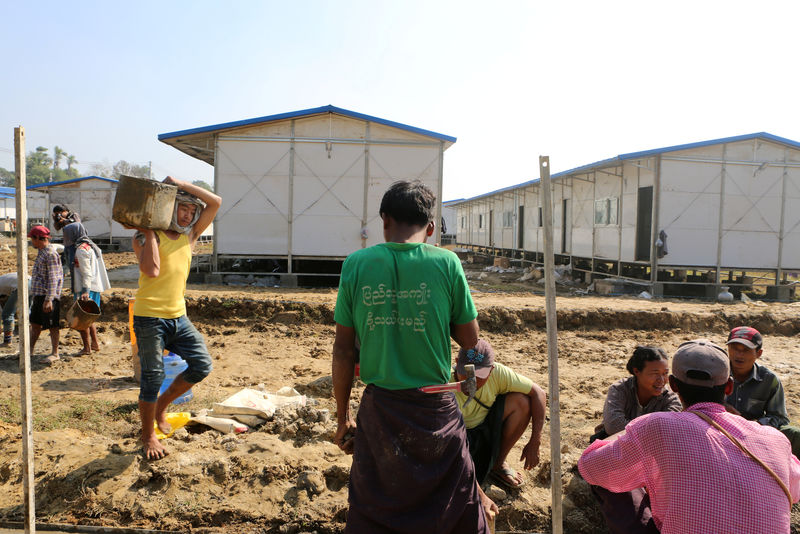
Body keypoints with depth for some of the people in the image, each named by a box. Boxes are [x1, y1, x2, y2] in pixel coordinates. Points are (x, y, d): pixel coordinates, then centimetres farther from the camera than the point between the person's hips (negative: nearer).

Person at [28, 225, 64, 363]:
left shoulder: (51, 254, -15)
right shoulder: (41, 253, 16)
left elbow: (53, 279, -20)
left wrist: (49, 299, -23)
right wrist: (35, 295, 23)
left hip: (48, 296, -9)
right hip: (38, 295, 9)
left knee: (52, 326, -1)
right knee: (35, 324, 15)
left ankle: (55, 354, 7)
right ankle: (29, 350, 25)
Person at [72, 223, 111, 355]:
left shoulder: (81, 249, -14)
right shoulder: (92, 246, 15)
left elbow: (87, 272, -21)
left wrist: (85, 290, -25)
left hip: (85, 289, -10)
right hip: (96, 287, 10)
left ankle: (87, 348, 3)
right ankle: (95, 343, 23)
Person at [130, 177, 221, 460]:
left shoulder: (189, 236, 9)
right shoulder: (145, 238, -6)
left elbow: (215, 202, 1)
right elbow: (151, 270, -24)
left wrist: (180, 183, -4)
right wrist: (149, 232, -16)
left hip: (178, 316, 6)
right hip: (150, 317, -5)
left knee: (202, 365, 0)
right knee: (153, 378, 2)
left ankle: (162, 404, 23)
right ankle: (148, 436, 21)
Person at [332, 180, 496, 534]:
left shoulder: (356, 264, -6)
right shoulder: (446, 263, -9)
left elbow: (343, 351, -2)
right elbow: (470, 341, -2)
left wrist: (342, 418, 8)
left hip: (379, 409, 1)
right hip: (435, 411, -1)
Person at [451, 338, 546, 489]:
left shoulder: (497, 372, -22)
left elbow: (539, 393, -15)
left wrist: (534, 443, -20)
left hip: (485, 429, 4)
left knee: (521, 401, -19)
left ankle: (498, 464, -1)